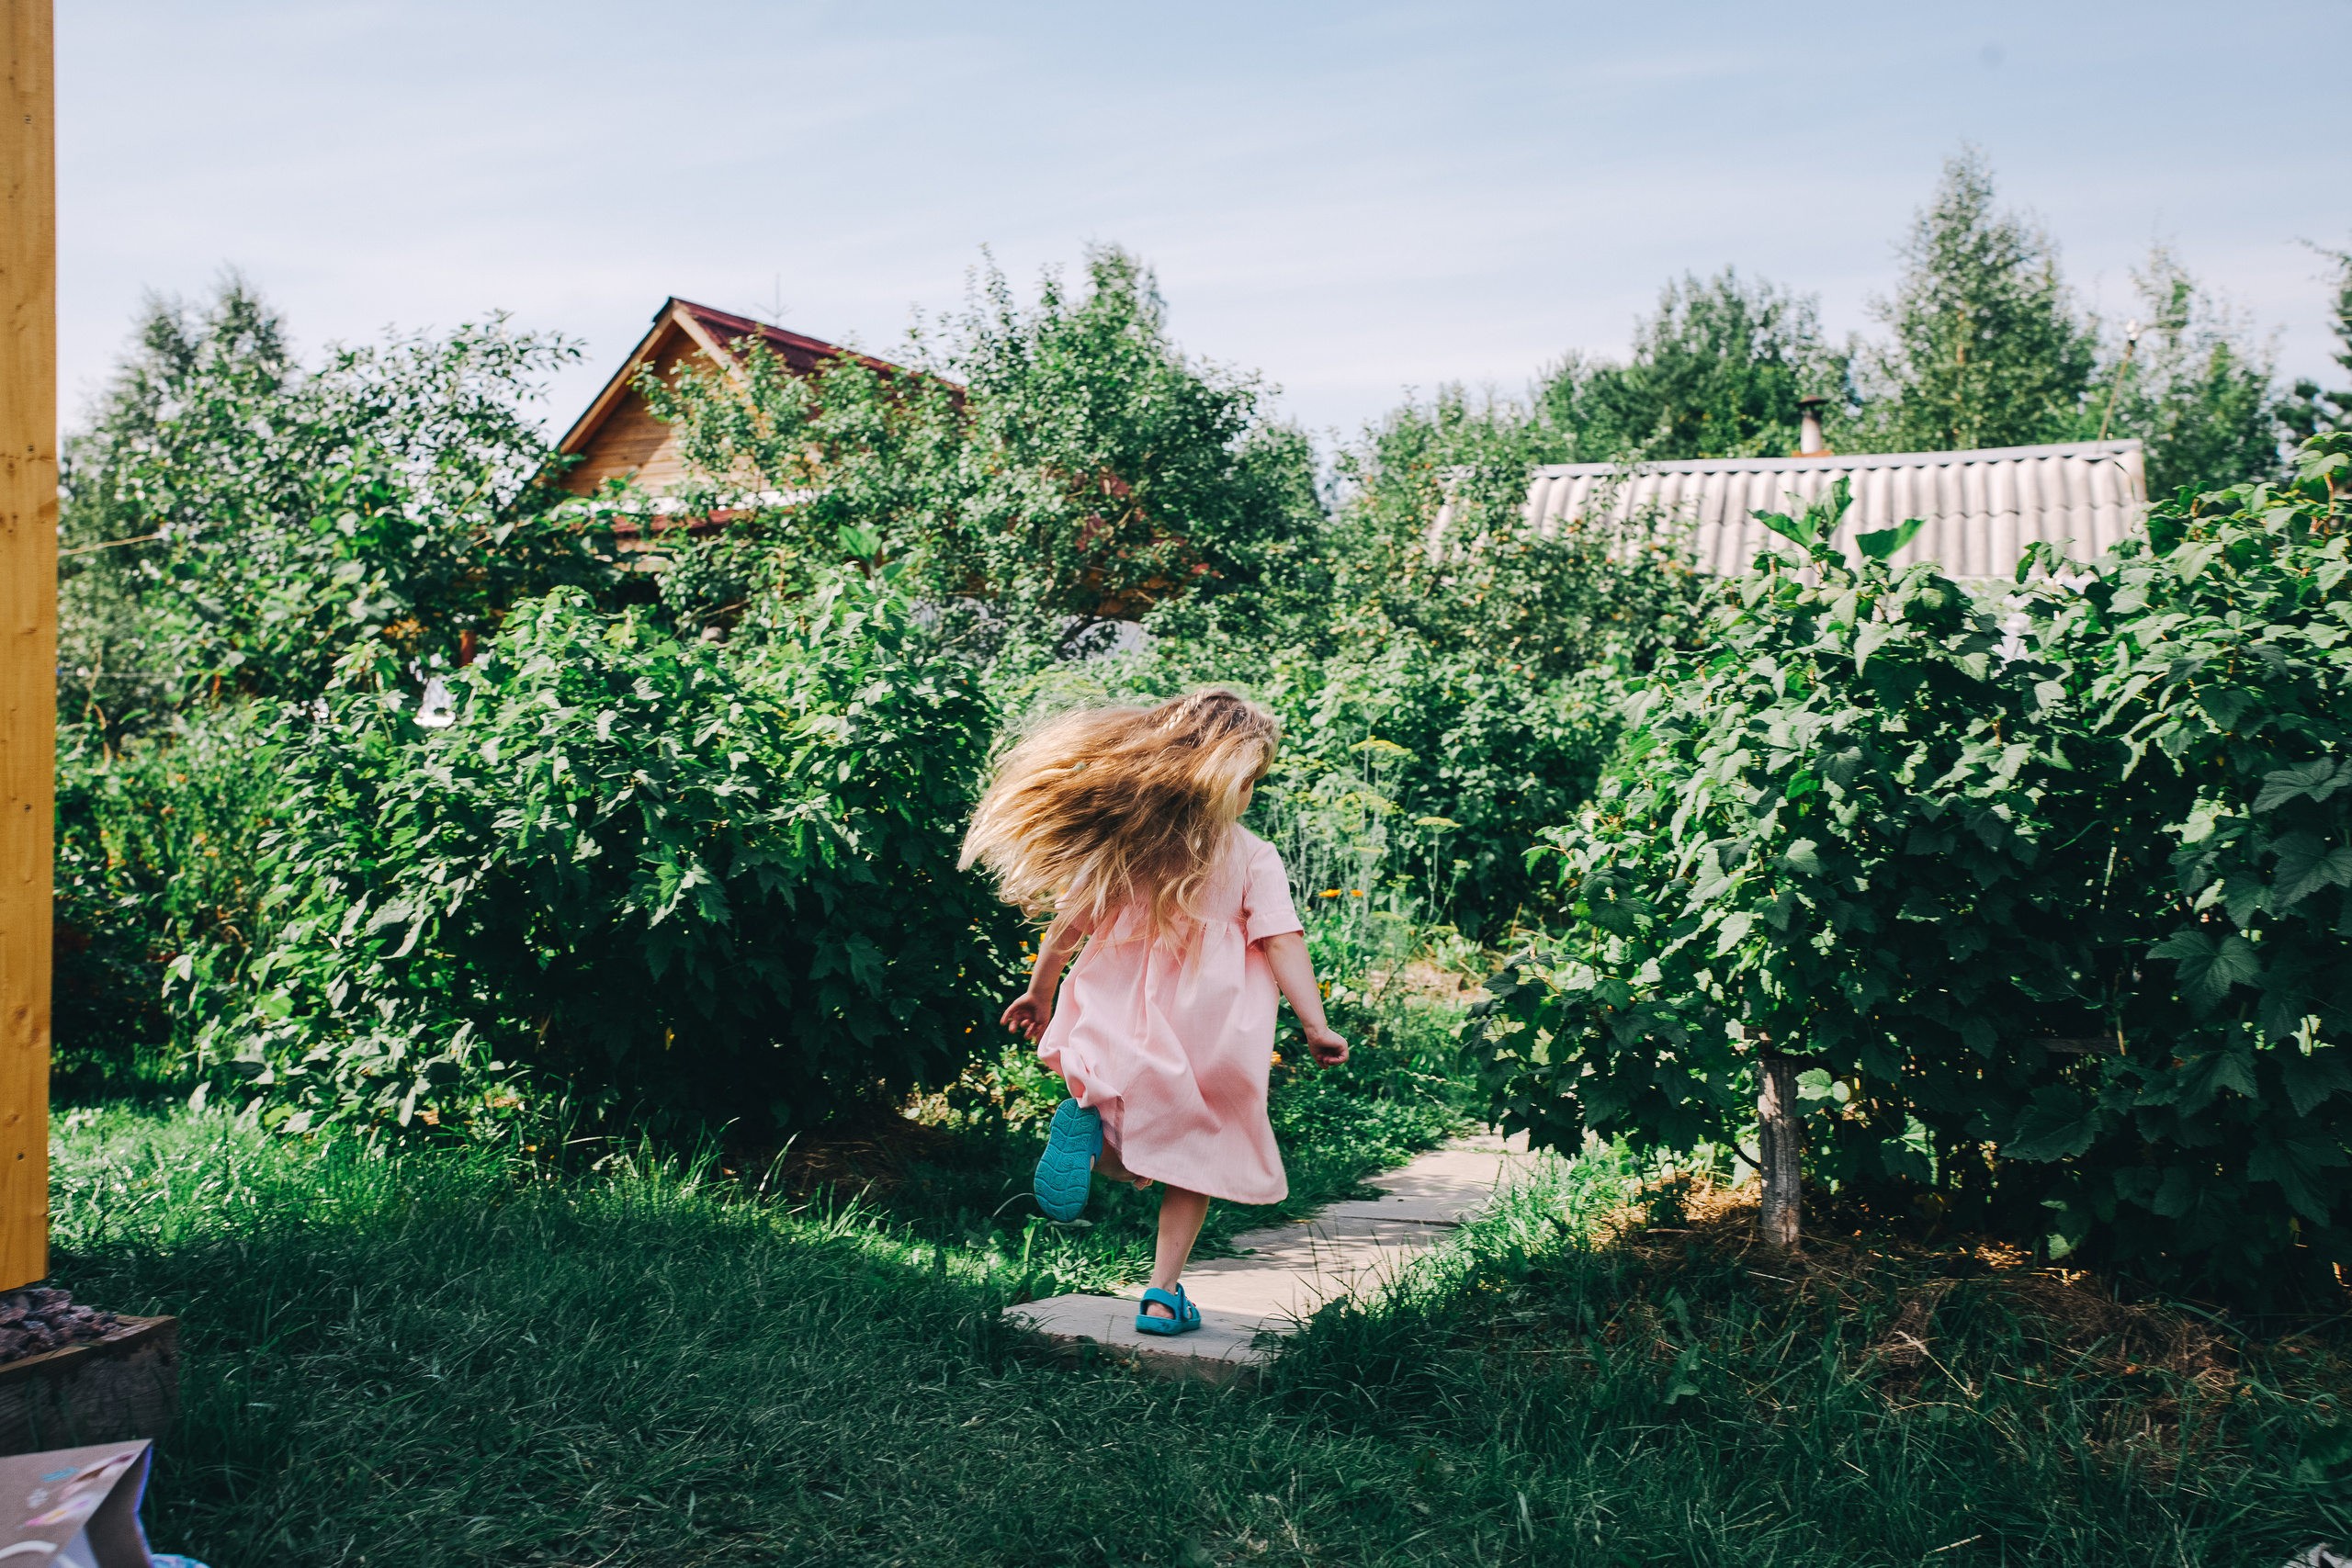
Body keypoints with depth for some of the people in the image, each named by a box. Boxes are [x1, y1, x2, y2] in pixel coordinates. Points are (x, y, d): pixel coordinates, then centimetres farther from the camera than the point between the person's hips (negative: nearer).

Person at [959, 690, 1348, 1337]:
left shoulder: (1118, 838, 0)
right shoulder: (1253, 857, -6)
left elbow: (1070, 919, 3)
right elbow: (1284, 944, -9)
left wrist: (1039, 992, 16)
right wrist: (1317, 1027, -4)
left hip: (1120, 1026, 2)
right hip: (1211, 1031, -2)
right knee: (1195, 1150, 15)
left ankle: (1088, 1115, -14)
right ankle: (1163, 1293, 9)